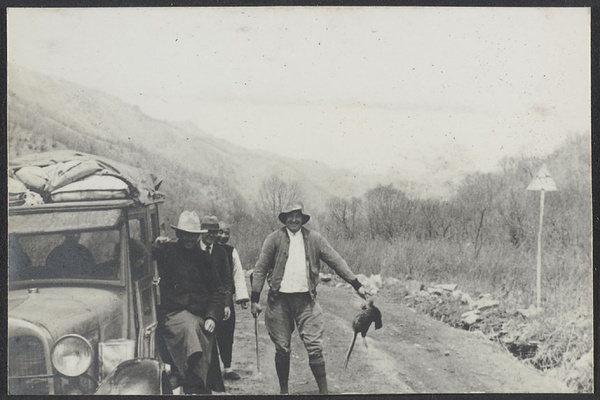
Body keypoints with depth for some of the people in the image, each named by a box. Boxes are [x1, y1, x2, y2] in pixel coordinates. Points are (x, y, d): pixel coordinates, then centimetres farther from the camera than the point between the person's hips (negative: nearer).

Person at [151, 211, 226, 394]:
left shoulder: (204, 259, 13)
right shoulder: (166, 251, 2)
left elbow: (218, 291, 16)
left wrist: (212, 317, 3)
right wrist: (155, 246, -16)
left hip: (200, 315, 4)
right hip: (172, 312, -4)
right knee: (190, 327, -33)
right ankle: (196, 386, -40)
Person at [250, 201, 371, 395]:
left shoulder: (315, 239, 5)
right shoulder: (274, 239, 0)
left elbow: (336, 261, 7)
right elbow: (260, 269, 2)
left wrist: (356, 285, 3)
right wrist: (255, 299, -2)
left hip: (305, 299, 1)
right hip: (279, 299, 0)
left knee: (314, 347, -4)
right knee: (282, 349, 7)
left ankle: (323, 391, 4)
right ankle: (283, 390, 21)